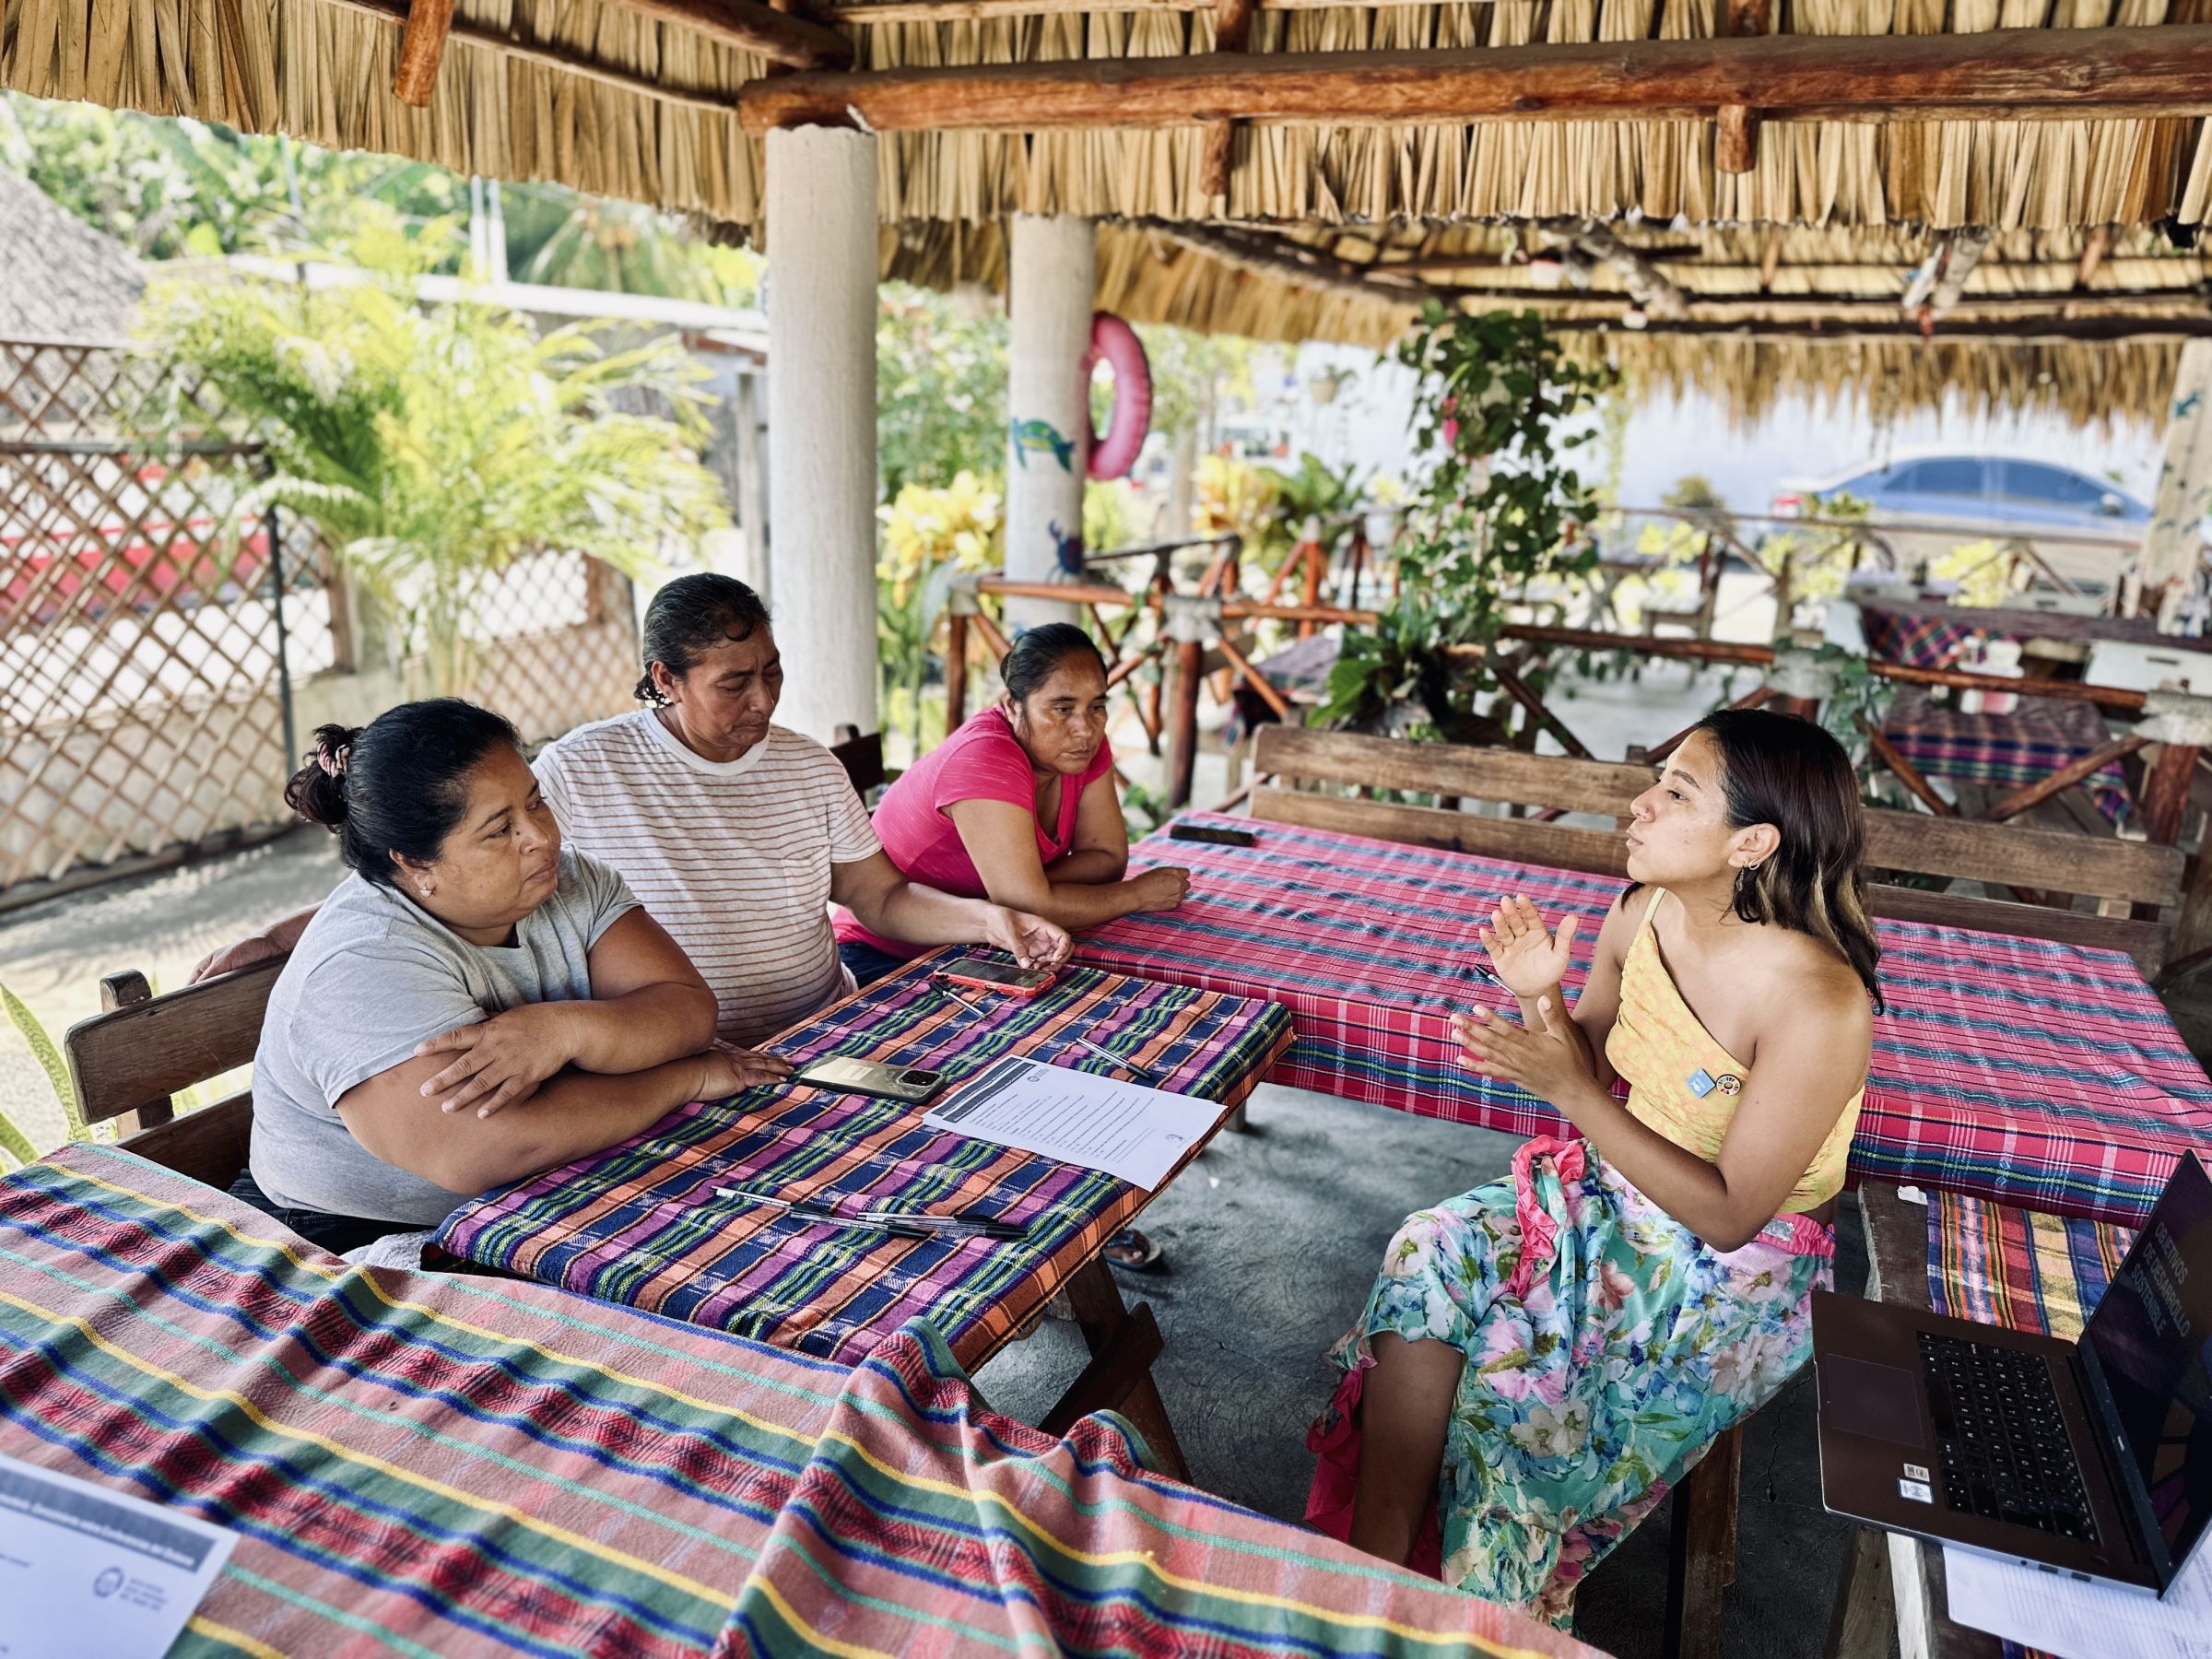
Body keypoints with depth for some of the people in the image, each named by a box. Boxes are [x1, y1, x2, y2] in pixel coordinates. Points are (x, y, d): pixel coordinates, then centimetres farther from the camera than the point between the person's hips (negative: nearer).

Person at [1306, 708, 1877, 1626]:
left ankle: (1479, 1615, 4)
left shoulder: (1817, 1000, -28)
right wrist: (1541, 997, -14)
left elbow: (1729, 1213, -23)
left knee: (1517, 1378, -21)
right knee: (1428, 1256, -16)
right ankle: (1370, 1561, -11)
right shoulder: (1644, 913, -8)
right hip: (1612, 1189, 6)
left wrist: (1570, 1089, -30)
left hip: (1739, 1271, -6)